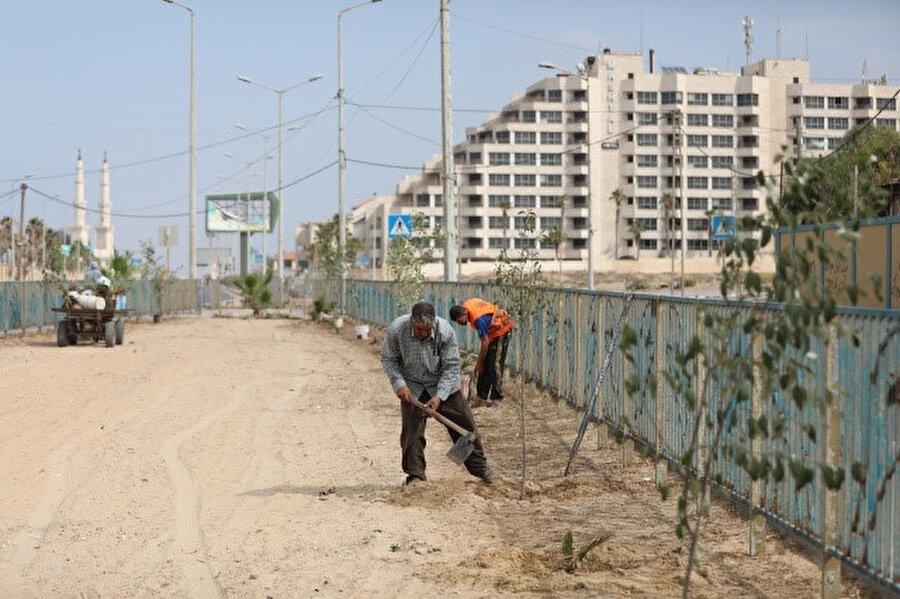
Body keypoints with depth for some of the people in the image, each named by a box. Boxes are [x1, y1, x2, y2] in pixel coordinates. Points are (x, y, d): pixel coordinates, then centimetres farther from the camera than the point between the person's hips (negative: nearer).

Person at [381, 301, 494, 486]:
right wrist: (399, 384, -19)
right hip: (412, 388, 0)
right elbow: (388, 359, -7)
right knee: (411, 429, -8)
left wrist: (439, 396, -26)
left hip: (444, 385, 0)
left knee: (464, 423, 3)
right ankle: (415, 475, 4)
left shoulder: (446, 332, -26)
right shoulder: (396, 330, -24)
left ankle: (479, 467, 16)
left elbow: (451, 367, -18)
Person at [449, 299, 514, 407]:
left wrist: (479, 363, -20)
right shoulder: (465, 305, -11)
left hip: (501, 330, -9)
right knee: (484, 366, 4)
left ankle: (496, 398, -10)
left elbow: (485, 343, -30)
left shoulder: (479, 319, -37)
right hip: (491, 330, 9)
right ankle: (482, 397, 5)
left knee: (495, 366, -14)